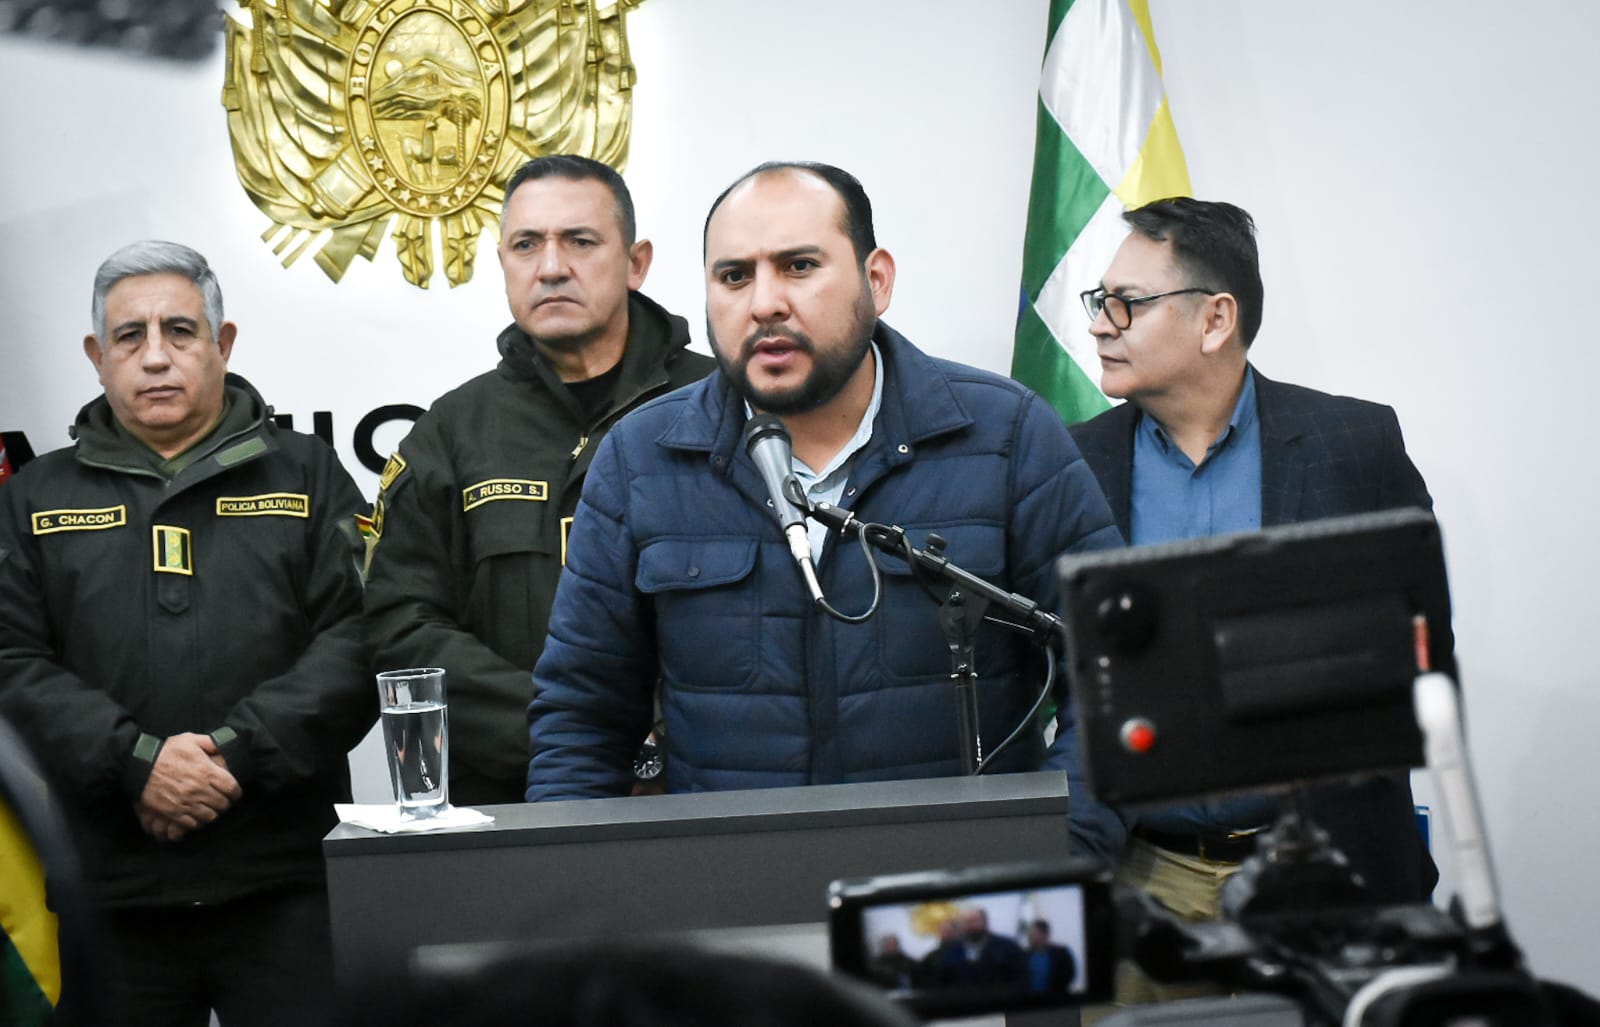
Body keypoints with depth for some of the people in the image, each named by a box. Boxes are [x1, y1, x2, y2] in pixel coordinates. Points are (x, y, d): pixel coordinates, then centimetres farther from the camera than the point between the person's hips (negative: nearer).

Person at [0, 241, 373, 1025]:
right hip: (104, 888, 1)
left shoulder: (307, 478, 10)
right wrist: (136, 761, -14)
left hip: (284, 880, -1)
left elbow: (357, 643, -1)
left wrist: (235, 753, -14)